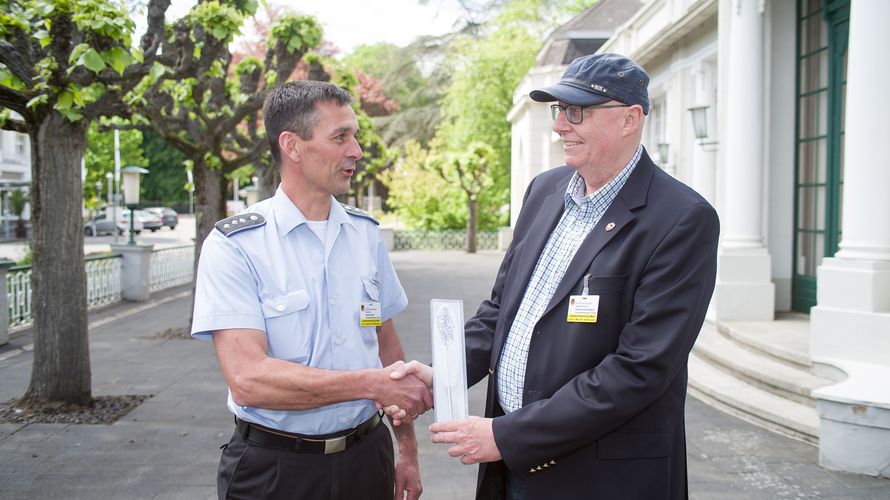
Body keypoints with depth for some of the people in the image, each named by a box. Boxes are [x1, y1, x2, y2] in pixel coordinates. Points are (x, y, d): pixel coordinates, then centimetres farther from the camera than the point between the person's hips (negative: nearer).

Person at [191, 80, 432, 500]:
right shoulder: (234, 245, -13)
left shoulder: (365, 233, 3)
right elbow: (247, 379, -23)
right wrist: (372, 384, -21)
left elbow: (387, 343, 10)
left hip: (365, 459, 5)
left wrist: (407, 451, 9)